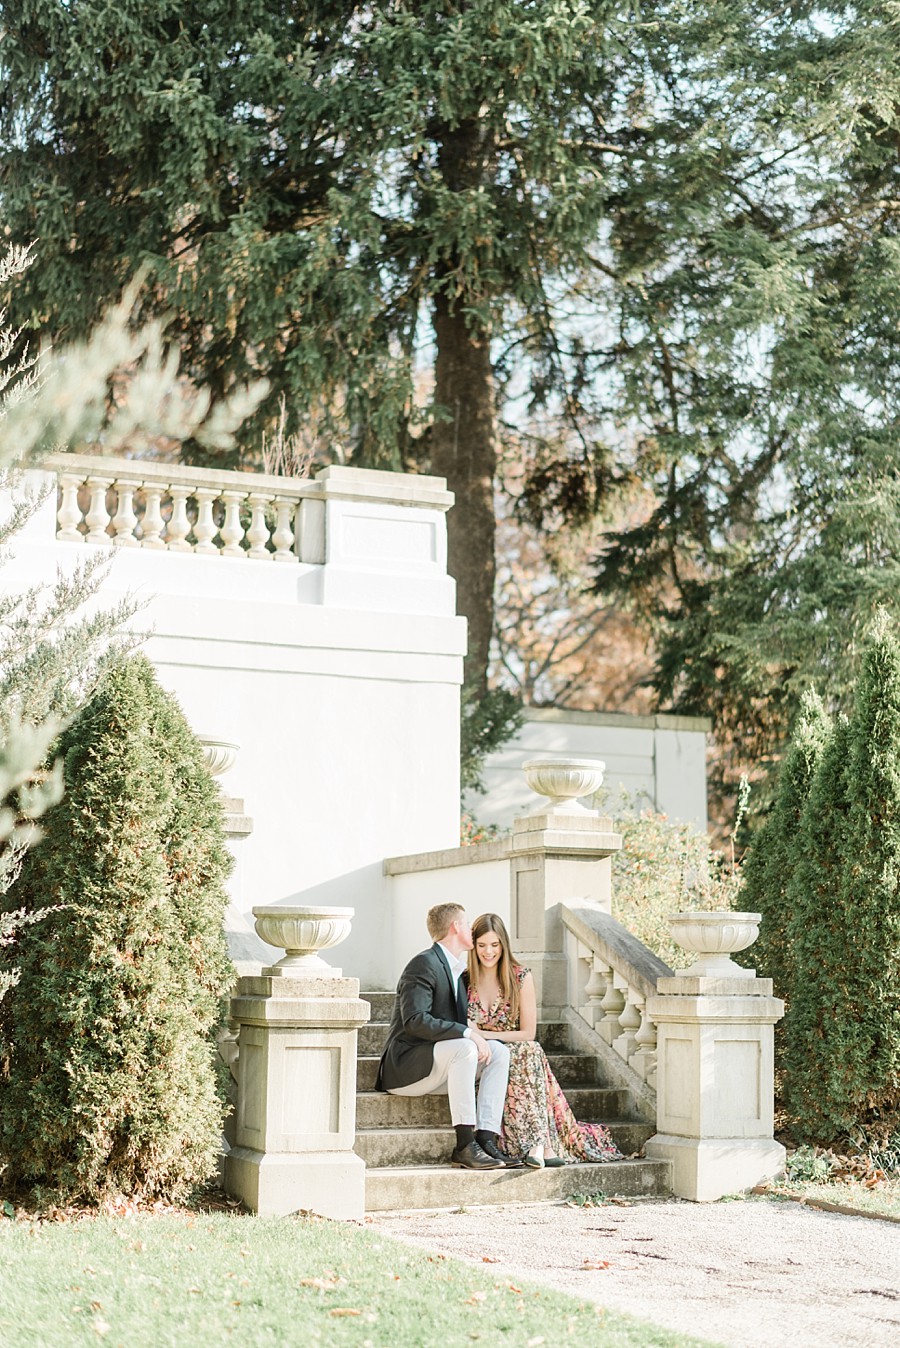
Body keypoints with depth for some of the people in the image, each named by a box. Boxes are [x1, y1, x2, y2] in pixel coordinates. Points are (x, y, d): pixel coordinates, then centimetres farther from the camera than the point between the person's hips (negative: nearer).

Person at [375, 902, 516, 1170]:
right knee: (464, 1049, -32)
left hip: (436, 1064, 9)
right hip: (404, 1066, -9)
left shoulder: (456, 969, 17)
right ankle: (465, 1146, -32)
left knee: (499, 1051, -7)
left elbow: (460, 1021, 20)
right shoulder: (424, 964, -13)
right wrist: (468, 1033, -27)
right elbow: (415, 1020, -25)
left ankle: (486, 1138, -19)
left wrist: (475, 1033, -4)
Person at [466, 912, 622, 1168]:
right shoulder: (465, 980, 4)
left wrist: (486, 1035, -15)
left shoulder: (521, 977, 1)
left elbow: (528, 1033, -3)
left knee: (528, 1051, -36)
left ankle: (537, 1143, -45)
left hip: (518, 1054, 0)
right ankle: (542, 1143, -46)